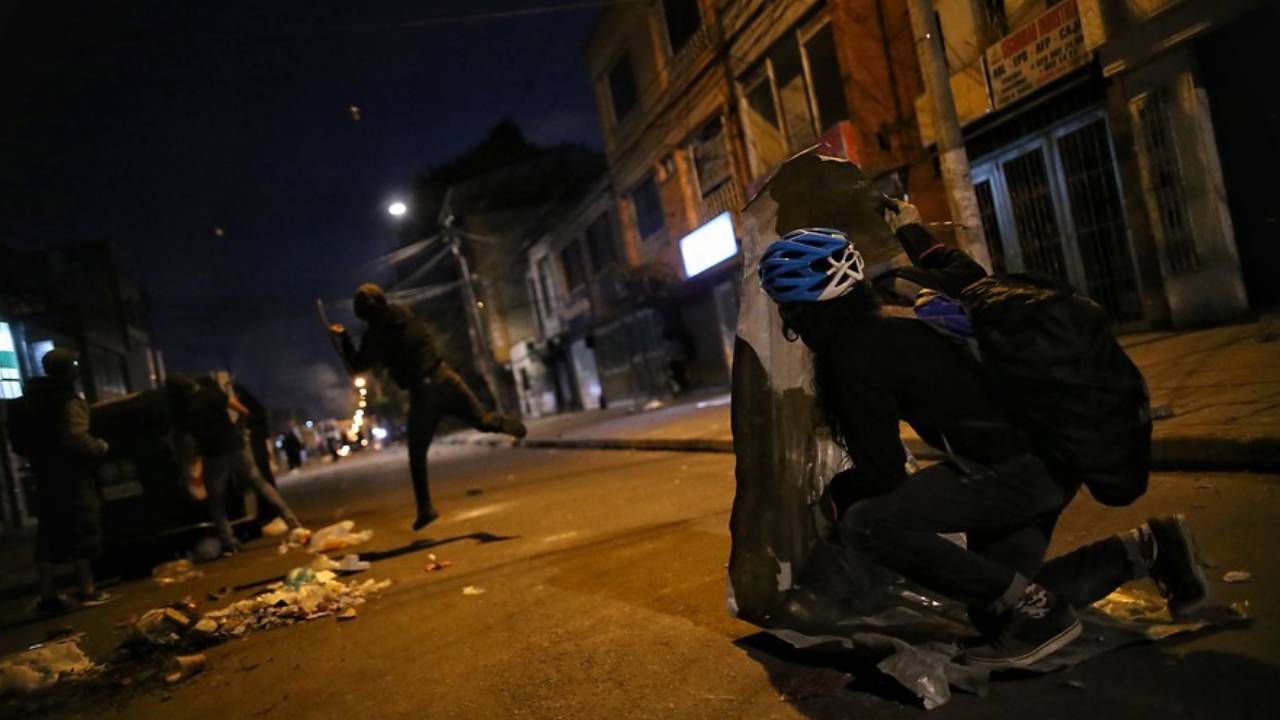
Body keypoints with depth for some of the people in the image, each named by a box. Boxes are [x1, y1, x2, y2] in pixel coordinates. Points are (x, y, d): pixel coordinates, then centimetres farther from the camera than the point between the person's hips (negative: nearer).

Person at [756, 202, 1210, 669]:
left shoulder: (854, 357, -18)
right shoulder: (896, 318, 6)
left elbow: (882, 477, -14)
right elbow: (970, 280, 26)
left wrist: (838, 498, 6)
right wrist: (913, 233, 39)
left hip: (1018, 467, -10)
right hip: (1045, 453, 10)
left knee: (865, 524, -23)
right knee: (996, 615, 19)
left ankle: (1033, 609, -9)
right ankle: (1146, 546, 19)